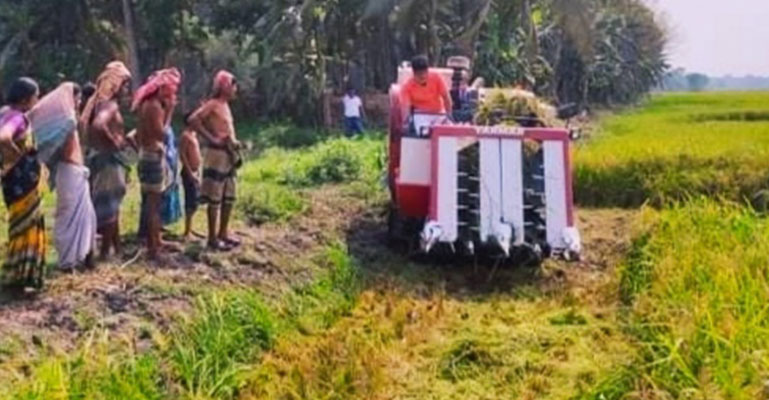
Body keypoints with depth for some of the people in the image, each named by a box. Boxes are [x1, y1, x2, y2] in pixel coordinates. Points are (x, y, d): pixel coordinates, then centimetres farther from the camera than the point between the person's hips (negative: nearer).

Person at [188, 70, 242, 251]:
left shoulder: (225, 105, 16)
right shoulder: (213, 104, -11)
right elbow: (193, 120, -24)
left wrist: (235, 142, 10)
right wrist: (211, 139, -21)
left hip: (229, 156, 9)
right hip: (217, 155, -9)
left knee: (229, 198, 14)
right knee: (215, 198, -3)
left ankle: (223, 233, 24)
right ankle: (213, 238, 2)